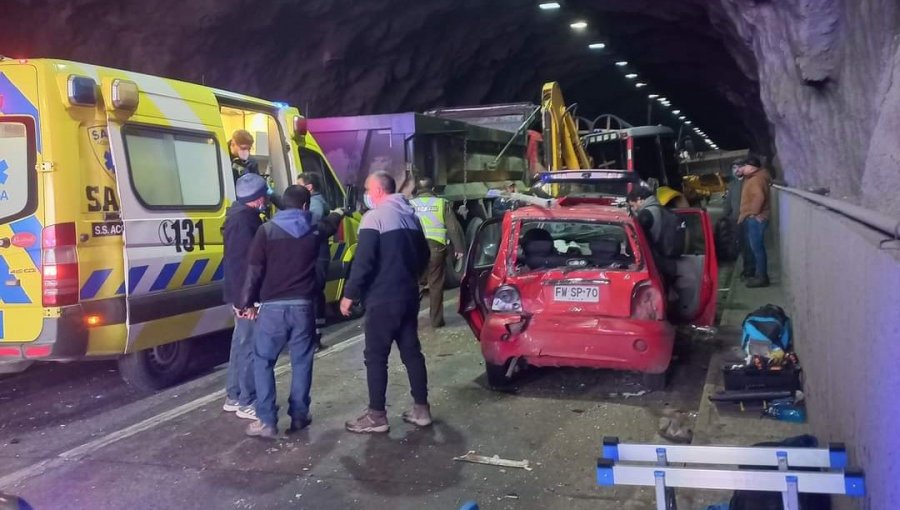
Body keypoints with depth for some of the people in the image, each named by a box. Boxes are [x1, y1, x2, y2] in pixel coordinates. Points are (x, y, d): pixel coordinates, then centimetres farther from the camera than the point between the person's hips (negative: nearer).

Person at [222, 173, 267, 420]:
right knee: (250, 346, -3)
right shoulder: (244, 219, -19)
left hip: (243, 293, 11)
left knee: (241, 343, 17)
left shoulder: (240, 215, 13)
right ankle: (247, 402, 6)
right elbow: (241, 262, -25)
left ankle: (234, 396, 27)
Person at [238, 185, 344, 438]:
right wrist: (338, 213, 54)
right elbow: (330, 224, 32)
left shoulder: (267, 230, -4)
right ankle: (299, 416, 18)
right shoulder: (314, 230, 6)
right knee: (301, 362, 13)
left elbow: (254, 271, -6)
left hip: (273, 307, -2)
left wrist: (248, 302, 4)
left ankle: (266, 421, 4)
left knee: (263, 362, 7)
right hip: (302, 306, 2)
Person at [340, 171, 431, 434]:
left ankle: (377, 416, 3)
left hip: (383, 298, -8)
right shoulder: (410, 215, 13)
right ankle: (421, 409, 16)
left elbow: (363, 261, -18)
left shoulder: (375, 216, -12)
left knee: (376, 356, -1)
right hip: (409, 296, 8)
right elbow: (424, 255, 21)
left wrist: (350, 294, -12)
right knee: (412, 351, 12)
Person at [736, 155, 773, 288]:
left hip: (755, 219, -11)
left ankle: (762, 277, -4)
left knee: (757, 248, -8)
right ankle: (758, 274, 22)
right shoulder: (753, 178, 16)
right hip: (752, 219, 11)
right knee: (755, 248, 15)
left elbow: (759, 197, -32)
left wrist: (752, 213, -24)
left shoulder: (756, 180, -17)